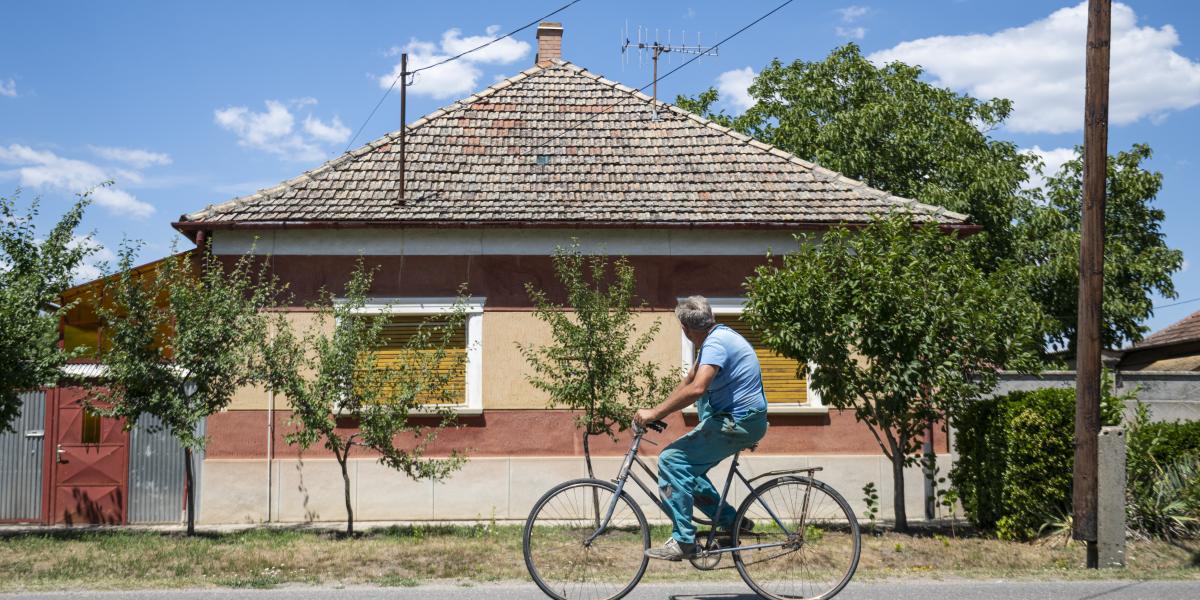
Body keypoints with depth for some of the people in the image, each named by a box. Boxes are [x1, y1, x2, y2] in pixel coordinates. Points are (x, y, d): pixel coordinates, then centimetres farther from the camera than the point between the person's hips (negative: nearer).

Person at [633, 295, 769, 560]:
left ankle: (683, 541, -16)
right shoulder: (716, 338, 15)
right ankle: (731, 522, 16)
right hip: (741, 420, 10)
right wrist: (656, 411, 12)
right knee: (687, 467, 14)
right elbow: (689, 381, 19)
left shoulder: (716, 343, -19)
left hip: (738, 422, -10)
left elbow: (696, 388, -33)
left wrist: (655, 412, -28)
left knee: (672, 459, -15)